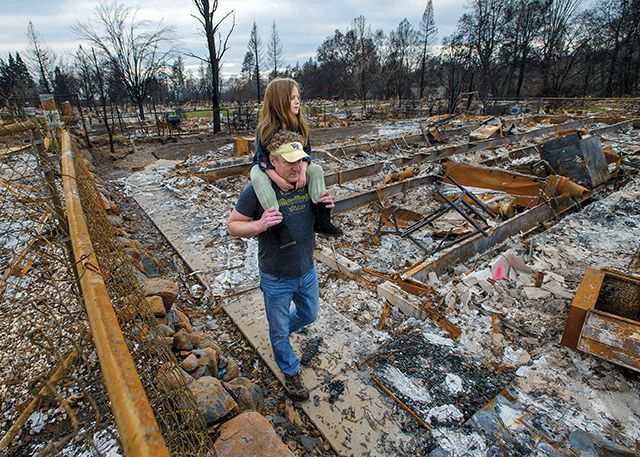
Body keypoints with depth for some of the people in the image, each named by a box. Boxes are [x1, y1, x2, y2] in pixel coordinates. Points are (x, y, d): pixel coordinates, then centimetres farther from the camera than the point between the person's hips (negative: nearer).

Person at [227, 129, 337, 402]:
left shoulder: (309, 183, -8)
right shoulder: (257, 190, -23)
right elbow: (232, 226, -13)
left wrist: (327, 207, -16)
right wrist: (259, 225, -34)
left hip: (307, 272, 5)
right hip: (276, 279, -4)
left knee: (309, 315, 28)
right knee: (280, 332, 17)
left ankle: (279, 331, 60)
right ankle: (291, 373, 46)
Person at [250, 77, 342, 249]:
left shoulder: (299, 125, -8)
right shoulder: (266, 128, -23)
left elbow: (305, 151, -5)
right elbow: (262, 158, -23)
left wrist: (302, 172, -24)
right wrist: (278, 180, -34)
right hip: (268, 168, -4)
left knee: (316, 170, -15)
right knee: (257, 176, -37)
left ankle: (321, 218, -19)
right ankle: (279, 225, -41)